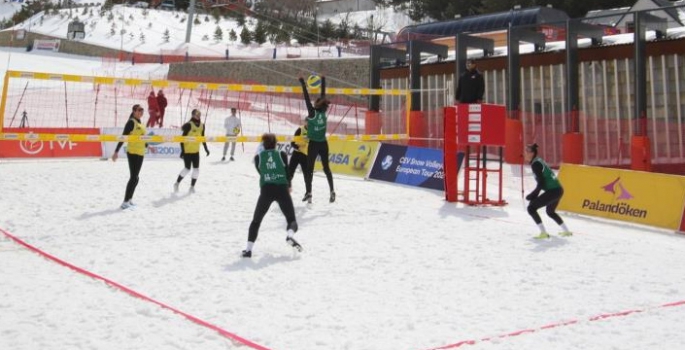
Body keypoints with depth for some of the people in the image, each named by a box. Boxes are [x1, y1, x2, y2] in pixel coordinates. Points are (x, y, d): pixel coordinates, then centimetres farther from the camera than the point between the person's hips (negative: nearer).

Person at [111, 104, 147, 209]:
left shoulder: (140, 123, 14)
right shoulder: (131, 122, -11)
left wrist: (147, 146, 36)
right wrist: (116, 151, -20)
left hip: (140, 153, 9)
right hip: (133, 152, -8)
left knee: (135, 178, 11)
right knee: (133, 177, -10)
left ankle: (129, 200, 19)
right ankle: (125, 202, -8)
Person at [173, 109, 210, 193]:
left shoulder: (202, 125, 6)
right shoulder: (189, 125, -14)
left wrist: (206, 148, 15)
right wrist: (182, 150, -17)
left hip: (196, 151, 6)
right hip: (187, 151, -6)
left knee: (196, 169, 1)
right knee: (187, 169, -3)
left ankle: (192, 186, 12)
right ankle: (177, 183, 17)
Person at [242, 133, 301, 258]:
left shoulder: (258, 157, 9)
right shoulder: (282, 154, 7)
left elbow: (261, 173, 16)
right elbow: (287, 172, 10)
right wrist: (288, 186, 28)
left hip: (266, 190, 1)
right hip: (282, 189, -1)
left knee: (256, 220, 15)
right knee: (292, 220, 8)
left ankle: (249, 249, 6)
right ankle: (290, 236, -25)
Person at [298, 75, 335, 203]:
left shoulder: (313, 112, -15)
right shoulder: (323, 112, -3)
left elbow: (307, 98, -14)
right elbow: (323, 95, 5)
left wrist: (303, 84, -8)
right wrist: (323, 80, 15)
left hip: (313, 144, -5)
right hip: (323, 144, 5)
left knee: (309, 168, 3)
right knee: (326, 167, 13)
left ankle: (309, 193, 0)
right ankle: (332, 191, 10)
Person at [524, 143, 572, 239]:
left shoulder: (535, 164, -13)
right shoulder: (539, 161, 15)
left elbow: (541, 183, -18)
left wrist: (533, 194, -12)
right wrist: (535, 194, 15)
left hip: (553, 191, -10)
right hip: (558, 189, 10)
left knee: (531, 208, -9)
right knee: (550, 212, 31)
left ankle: (543, 233, -10)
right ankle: (566, 231, 39)